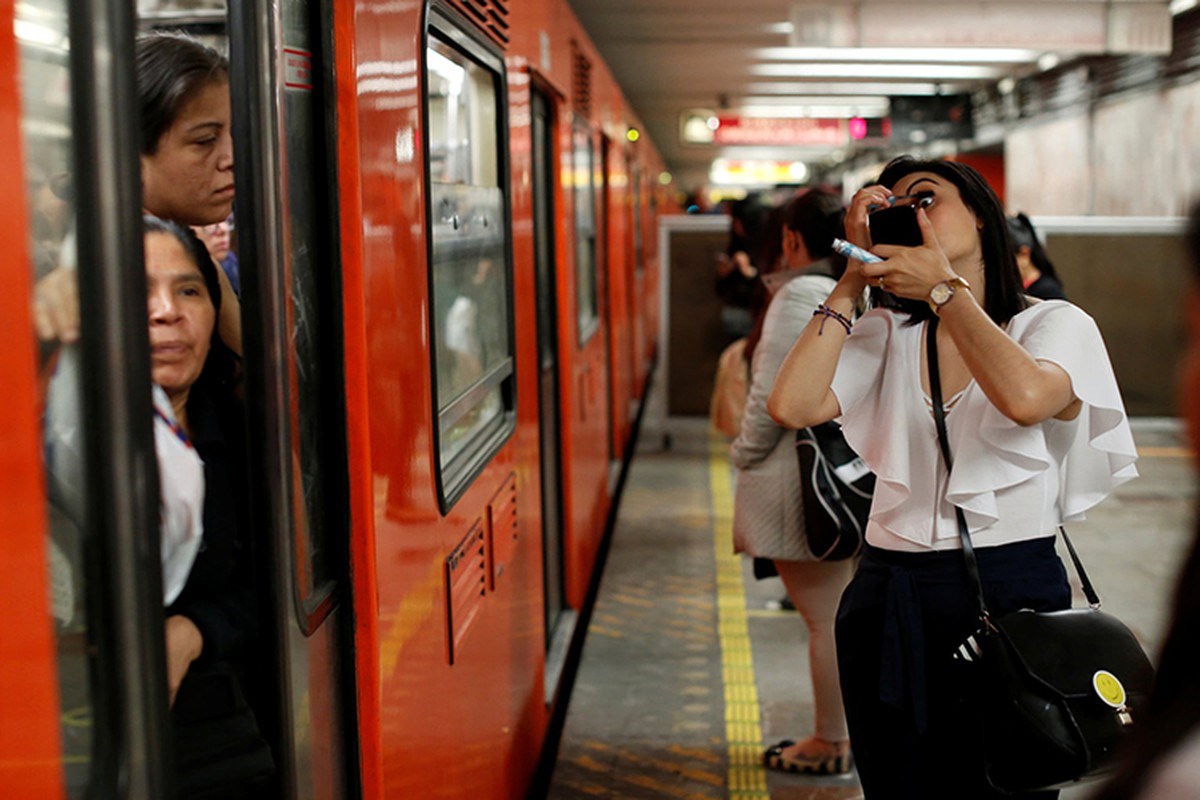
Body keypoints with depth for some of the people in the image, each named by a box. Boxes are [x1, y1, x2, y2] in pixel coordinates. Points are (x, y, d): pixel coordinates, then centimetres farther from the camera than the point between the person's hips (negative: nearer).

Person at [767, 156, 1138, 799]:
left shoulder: (1058, 324, 1)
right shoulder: (886, 336, 11)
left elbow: (1025, 397, -23)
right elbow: (792, 406, -6)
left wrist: (942, 284, -11)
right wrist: (853, 281, -1)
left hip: (1009, 591, -3)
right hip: (886, 596, 4)